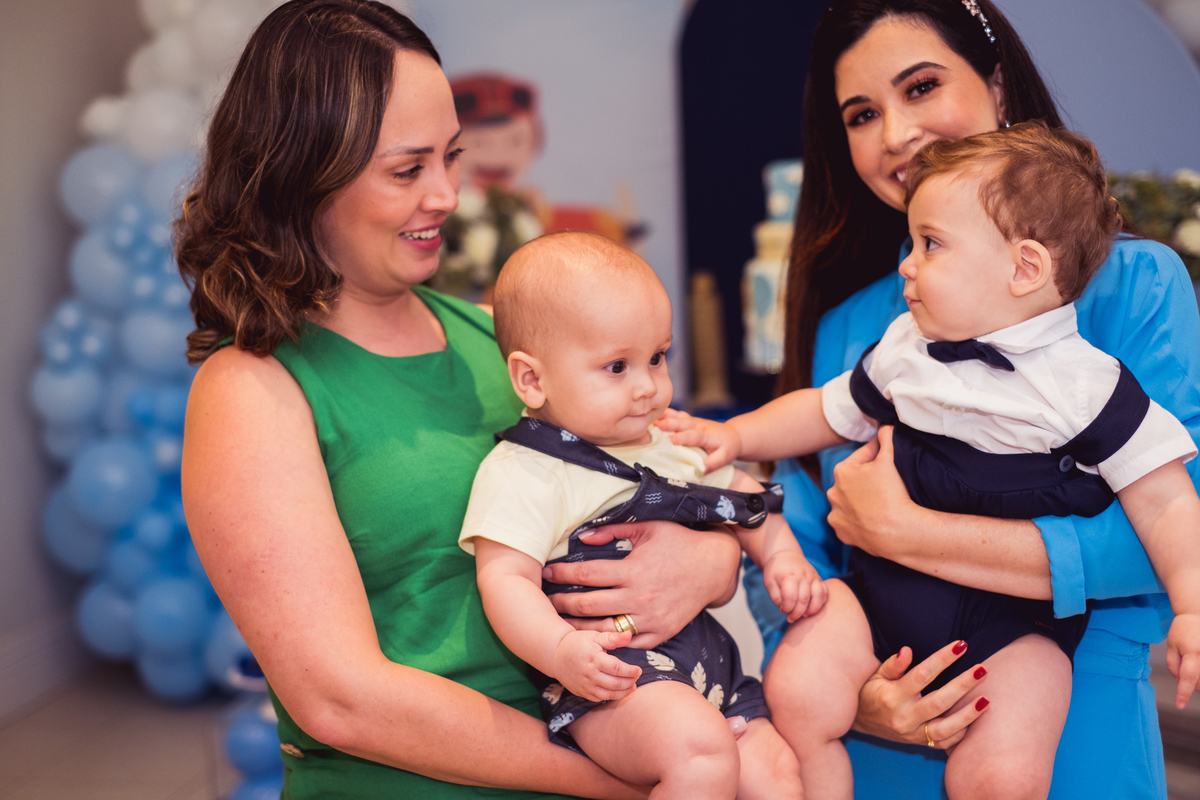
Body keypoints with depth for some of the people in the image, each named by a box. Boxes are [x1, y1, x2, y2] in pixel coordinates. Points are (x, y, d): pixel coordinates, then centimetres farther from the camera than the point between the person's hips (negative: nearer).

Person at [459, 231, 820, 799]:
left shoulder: (672, 445, 16)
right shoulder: (521, 474, -9)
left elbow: (744, 497, 29)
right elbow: (505, 578, -18)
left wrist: (782, 556, 10)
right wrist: (561, 649, -36)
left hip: (703, 657, 8)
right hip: (610, 675, -8)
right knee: (704, 750, -31)